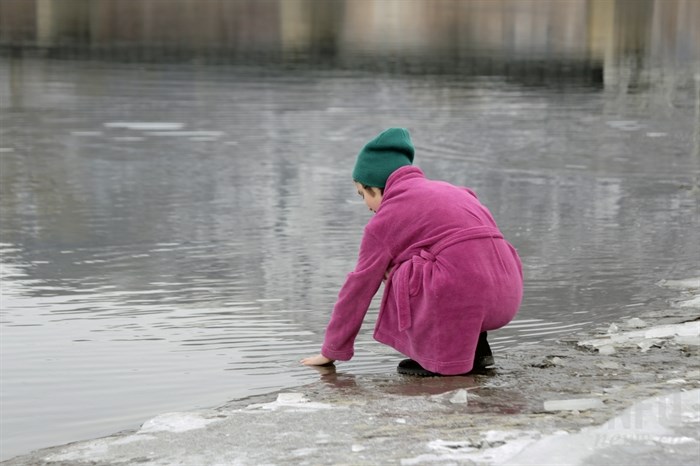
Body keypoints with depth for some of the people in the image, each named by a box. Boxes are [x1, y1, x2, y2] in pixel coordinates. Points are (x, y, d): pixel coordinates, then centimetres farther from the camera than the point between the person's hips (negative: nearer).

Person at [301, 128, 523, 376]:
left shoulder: (386, 219, 7)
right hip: (507, 294, 8)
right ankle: (474, 346, 16)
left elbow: (359, 288, 14)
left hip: (462, 295, -8)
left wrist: (332, 350, 24)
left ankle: (445, 353, 2)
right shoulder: (449, 191, 28)